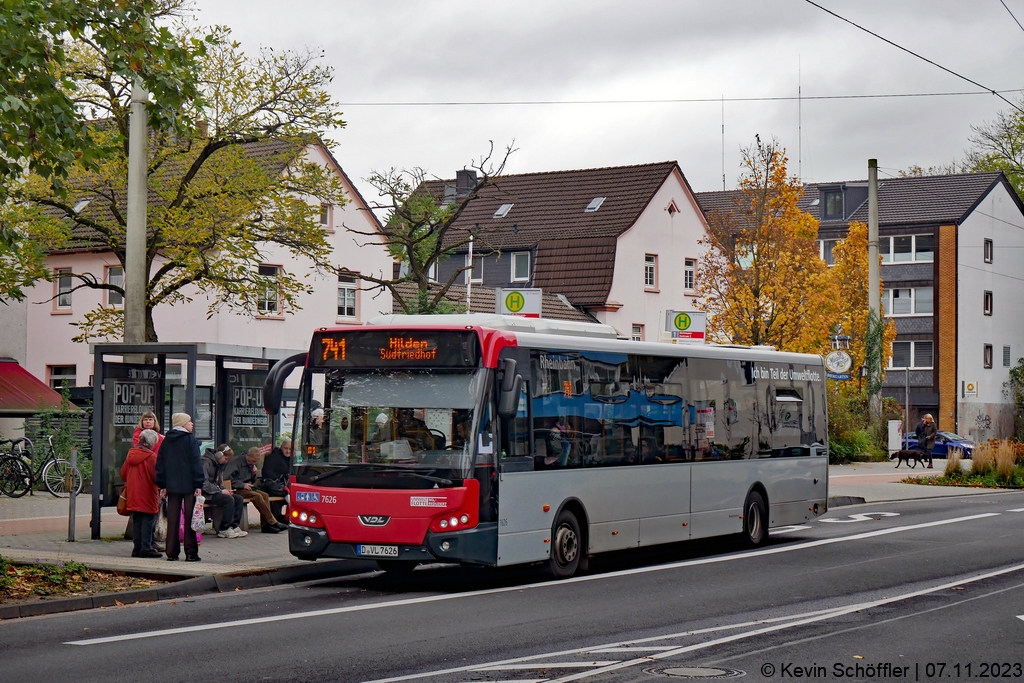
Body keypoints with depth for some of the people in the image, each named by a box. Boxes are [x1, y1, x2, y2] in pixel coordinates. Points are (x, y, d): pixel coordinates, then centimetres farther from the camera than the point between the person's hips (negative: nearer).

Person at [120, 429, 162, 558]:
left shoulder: (131, 454, 6)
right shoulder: (151, 457, -14)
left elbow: (123, 473, 12)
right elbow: (157, 476, -15)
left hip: (133, 496, 7)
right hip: (148, 497, -7)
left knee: (137, 521, 12)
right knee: (148, 521, -2)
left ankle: (137, 548, 15)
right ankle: (146, 548, -3)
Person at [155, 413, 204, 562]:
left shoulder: (166, 440, 11)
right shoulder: (190, 439, -5)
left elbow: (160, 463, 12)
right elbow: (196, 462, -10)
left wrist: (162, 485, 15)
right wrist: (198, 484, -9)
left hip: (172, 485, 5)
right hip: (188, 485, -5)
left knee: (172, 518, 7)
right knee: (189, 518, -1)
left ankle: (172, 553, 7)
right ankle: (191, 553, -3)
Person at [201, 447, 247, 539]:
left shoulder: (219, 464, 17)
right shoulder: (206, 462, -14)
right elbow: (204, 484, -22)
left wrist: (225, 490, 1)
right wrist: (221, 491, -21)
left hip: (216, 492, 10)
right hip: (207, 495, -10)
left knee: (239, 499, -6)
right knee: (229, 499, -28)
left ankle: (234, 526, -8)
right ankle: (223, 530, -20)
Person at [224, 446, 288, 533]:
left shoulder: (251, 464, 18)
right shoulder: (236, 461, -8)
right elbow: (226, 477, -19)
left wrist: (254, 473, 2)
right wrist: (242, 485, -20)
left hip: (246, 488, 9)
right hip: (236, 490, -8)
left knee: (265, 495, -16)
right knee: (257, 496, -28)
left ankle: (265, 525, -22)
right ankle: (272, 522, -23)